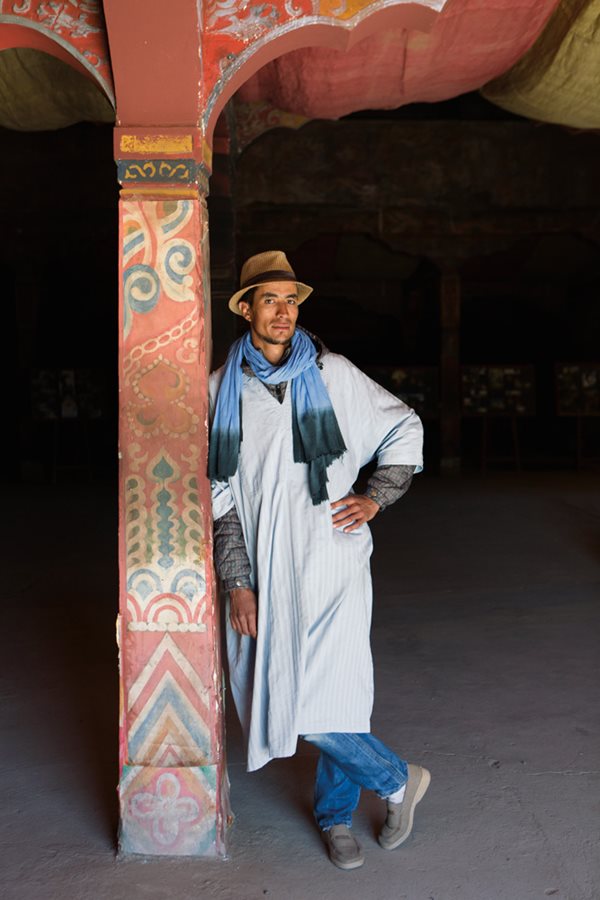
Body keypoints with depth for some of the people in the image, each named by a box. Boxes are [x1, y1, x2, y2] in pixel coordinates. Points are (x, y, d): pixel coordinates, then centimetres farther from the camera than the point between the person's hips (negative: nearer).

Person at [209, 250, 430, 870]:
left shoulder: (334, 376, 1)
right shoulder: (222, 390, 4)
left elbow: (404, 428, 13)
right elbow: (218, 494, 5)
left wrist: (375, 498, 1)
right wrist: (236, 581, -1)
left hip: (330, 559, -2)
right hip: (264, 570, 3)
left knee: (325, 709, -10)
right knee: (292, 697, 8)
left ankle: (335, 813, 21)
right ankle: (398, 781, 32)